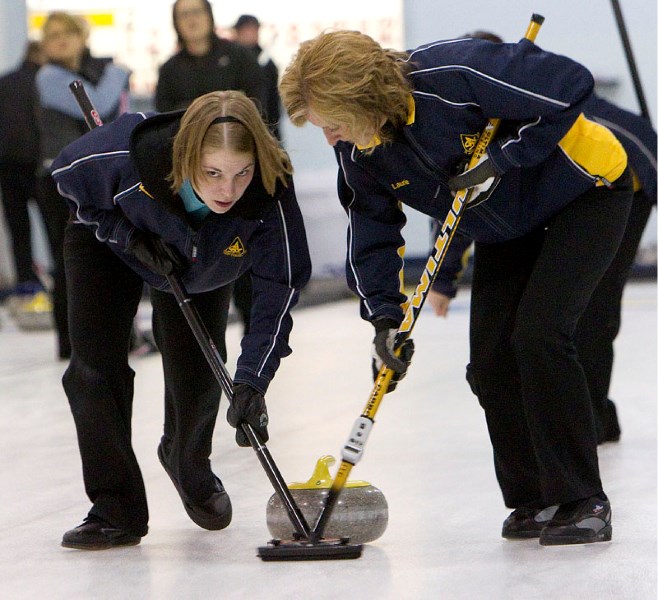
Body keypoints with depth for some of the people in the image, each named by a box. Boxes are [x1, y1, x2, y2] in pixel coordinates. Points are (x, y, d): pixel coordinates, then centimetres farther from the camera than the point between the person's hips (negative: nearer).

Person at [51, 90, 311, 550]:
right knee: (96, 363, -13)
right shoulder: (131, 153, -43)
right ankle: (116, 508, -3)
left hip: (200, 267, 1)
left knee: (198, 374, 3)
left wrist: (252, 379, -36)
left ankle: (191, 468, 36)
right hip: (108, 240, -1)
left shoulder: (272, 196, -40)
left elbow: (280, 287, -30)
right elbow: (67, 173, -20)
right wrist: (126, 234, -29)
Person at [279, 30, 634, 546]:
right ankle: (532, 501, 13)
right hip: (507, 227, 7)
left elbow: (572, 85, -31)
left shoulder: (455, 74, -36)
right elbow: (372, 234, -2)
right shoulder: (359, 153, -13)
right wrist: (385, 317, -15)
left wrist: (502, 160, -30)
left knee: (539, 333, -20)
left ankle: (584, 504, -13)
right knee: (490, 357, -3)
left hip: (585, 192, -7)